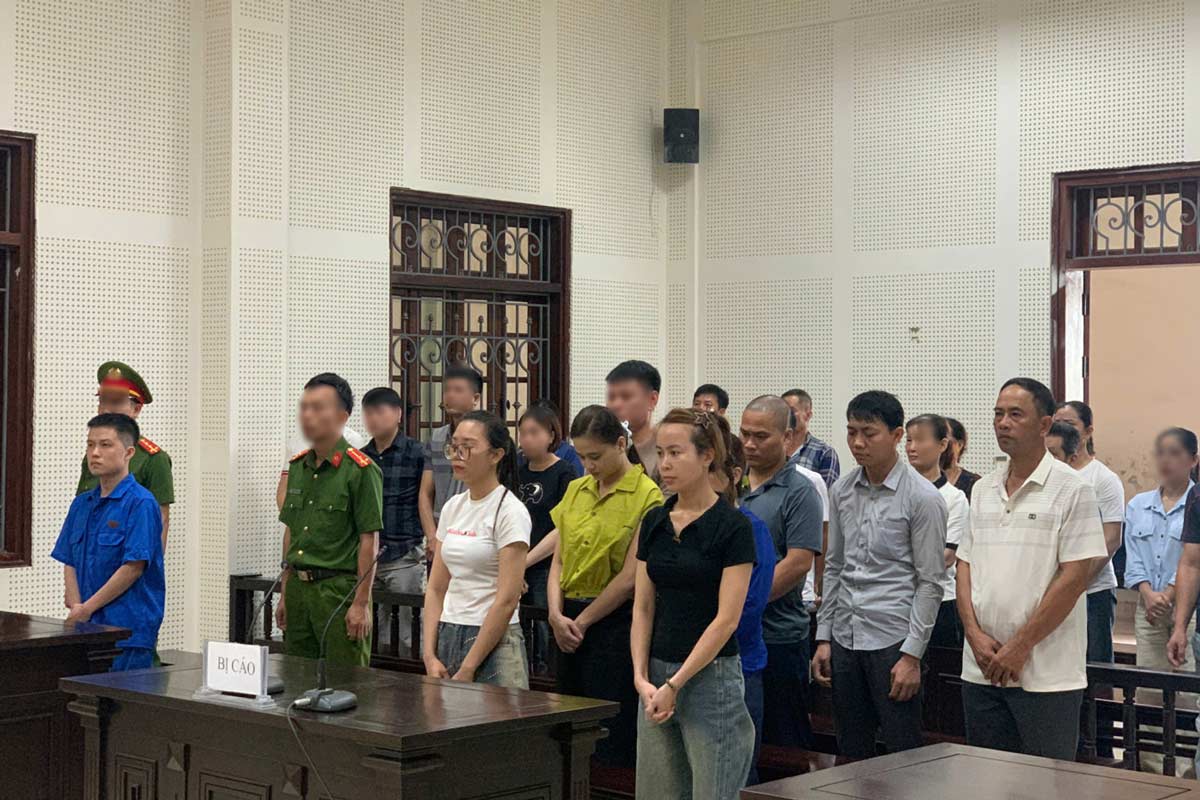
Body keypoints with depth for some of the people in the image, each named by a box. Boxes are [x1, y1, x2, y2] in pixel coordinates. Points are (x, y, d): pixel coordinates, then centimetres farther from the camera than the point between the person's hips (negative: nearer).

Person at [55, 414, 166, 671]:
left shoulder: (140, 503, -10)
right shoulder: (82, 503, 13)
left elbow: (133, 567, -15)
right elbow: (69, 563, 13)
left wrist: (87, 609, -11)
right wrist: (76, 607, -4)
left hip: (128, 630, -7)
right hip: (85, 629, 7)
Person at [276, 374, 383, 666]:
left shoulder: (360, 470, -10)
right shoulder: (297, 466, 12)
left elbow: (369, 541, -11)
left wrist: (361, 603, -14)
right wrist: (285, 594, 15)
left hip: (339, 587, -7)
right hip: (298, 586, 7)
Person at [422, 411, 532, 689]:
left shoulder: (510, 511, -10)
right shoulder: (453, 507, 10)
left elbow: (507, 601, -15)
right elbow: (436, 589, 11)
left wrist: (466, 671, -15)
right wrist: (430, 655, -1)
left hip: (492, 641, -6)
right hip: (447, 637, 6)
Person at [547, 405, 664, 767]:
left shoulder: (647, 496, -9)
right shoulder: (576, 490, 11)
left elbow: (630, 578, -12)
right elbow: (558, 560, 10)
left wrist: (581, 622, -6)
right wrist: (556, 615, -6)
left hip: (615, 622, -6)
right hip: (571, 625, 6)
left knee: (611, 738, -4)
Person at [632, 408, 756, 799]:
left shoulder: (732, 526, -11)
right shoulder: (654, 522, 7)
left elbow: (726, 619, -15)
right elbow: (643, 608, 8)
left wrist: (675, 684, -15)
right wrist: (641, 677, -4)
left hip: (710, 676, -6)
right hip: (657, 679, 6)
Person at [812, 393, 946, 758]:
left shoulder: (922, 498, -9)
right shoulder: (841, 490, 8)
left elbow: (930, 583, -9)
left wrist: (912, 655, -12)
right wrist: (824, 637, 10)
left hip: (893, 639, -5)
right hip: (845, 638, 5)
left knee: (903, 755, 0)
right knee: (851, 754, 12)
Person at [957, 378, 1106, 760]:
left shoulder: (1071, 489, -6)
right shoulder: (983, 490, 13)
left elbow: (1075, 576, -12)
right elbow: (965, 566, 13)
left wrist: (1020, 646, -13)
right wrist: (975, 634, -3)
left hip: (1045, 675, -6)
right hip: (981, 670, 6)